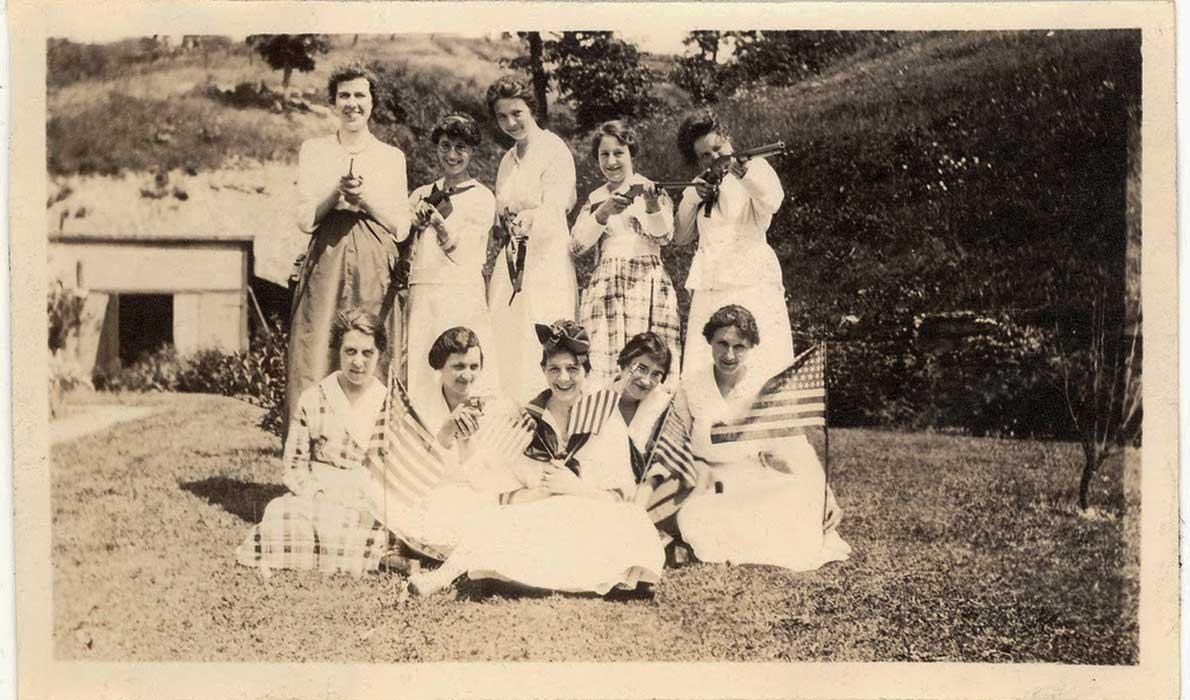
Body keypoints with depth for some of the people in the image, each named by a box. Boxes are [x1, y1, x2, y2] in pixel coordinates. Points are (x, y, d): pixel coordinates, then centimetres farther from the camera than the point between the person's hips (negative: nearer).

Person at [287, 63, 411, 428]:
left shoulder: (392, 157, 12)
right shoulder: (314, 151, 11)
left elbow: (401, 228, 5)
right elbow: (305, 220, 3)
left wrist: (366, 198, -10)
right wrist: (337, 192, -14)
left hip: (375, 268, 1)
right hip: (326, 264, 0)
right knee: (316, 361, -7)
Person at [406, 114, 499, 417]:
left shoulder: (482, 198, 1)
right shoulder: (422, 195, 15)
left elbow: (460, 253, -4)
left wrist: (437, 217, -12)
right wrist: (417, 222, -1)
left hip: (460, 296, -4)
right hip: (420, 296, 5)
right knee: (418, 372, 2)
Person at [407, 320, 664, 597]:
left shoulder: (606, 418, 6)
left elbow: (620, 493, 2)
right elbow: (503, 494, 5)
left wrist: (575, 486, -14)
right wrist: (543, 489, -14)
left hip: (592, 520, -1)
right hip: (536, 519, 1)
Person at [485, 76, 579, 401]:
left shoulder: (555, 149, -5)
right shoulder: (508, 159, 19)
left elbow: (554, 207, -20)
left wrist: (529, 221, -39)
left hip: (546, 261, -7)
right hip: (511, 264, 7)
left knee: (540, 352, -11)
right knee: (505, 347, 2)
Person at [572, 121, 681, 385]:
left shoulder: (650, 190, 8)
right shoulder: (595, 199, 17)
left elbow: (664, 236, -9)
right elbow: (577, 244, 2)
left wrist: (653, 206, -30)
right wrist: (604, 212, -13)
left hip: (646, 285, -3)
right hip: (603, 289, 3)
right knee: (601, 366, -9)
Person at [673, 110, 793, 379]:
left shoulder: (755, 167, 6)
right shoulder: (699, 185, 22)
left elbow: (773, 201, -17)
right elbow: (680, 237, 18)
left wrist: (743, 171, -33)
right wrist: (693, 198, 4)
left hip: (751, 285, -5)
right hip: (707, 293, 5)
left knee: (757, 371, -12)